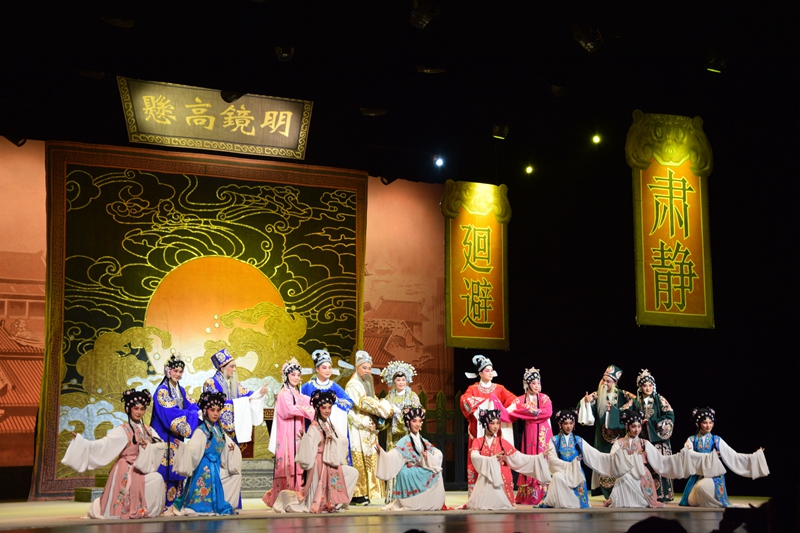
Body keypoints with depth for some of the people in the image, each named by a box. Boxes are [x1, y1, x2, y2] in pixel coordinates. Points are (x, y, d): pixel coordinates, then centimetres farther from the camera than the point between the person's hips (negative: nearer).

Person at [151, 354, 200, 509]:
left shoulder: (181, 391, 16)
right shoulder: (162, 390, -9)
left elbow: (191, 406, 7)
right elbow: (171, 413, -18)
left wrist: (199, 412, -15)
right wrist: (194, 414, -19)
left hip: (177, 437, 7)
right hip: (165, 437, -7)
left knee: (177, 469, 8)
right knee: (165, 469, -9)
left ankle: (175, 503, 13)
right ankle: (163, 505, -6)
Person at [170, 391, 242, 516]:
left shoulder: (220, 430, 10)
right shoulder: (201, 431, -12)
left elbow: (226, 445, 23)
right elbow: (192, 449, -23)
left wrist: (232, 448, 2)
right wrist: (183, 447, -41)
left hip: (218, 468, 7)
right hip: (205, 469, -7)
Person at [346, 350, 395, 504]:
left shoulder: (368, 385, 21)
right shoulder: (353, 385, -5)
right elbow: (363, 403, -16)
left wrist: (376, 421, -1)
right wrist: (387, 408, -16)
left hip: (368, 429, 8)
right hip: (358, 429, -8)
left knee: (369, 460, 5)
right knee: (359, 458, -9)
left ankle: (365, 492, 8)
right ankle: (357, 494, -7)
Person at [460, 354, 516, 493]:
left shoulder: (499, 389, 12)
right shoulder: (473, 389, 6)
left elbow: (514, 401, 1)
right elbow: (464, 401, -13)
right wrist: (484, 402, -21)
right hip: (479, 429, -2)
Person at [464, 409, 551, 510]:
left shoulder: (502, 442, 4)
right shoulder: (478, 442, 3)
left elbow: (518, 457, -1)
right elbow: (475, 457, -16)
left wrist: (539, 457, -11)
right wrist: (492, 459, -30)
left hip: (501, 479, 0)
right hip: (485, 479, 0)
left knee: (498, 504, -12)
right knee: (481, 504, -7)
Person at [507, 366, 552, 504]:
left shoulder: (544, 398, 7)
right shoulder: (520, 400, 9)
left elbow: (548, 412, -11)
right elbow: (511, 413, -3)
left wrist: (528, 410, -12)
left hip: (543, 434, -1)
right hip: (529, 433, 1)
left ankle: (542, 495, -2)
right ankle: (527, 497, 4)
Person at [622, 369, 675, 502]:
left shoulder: (660, 400, 6)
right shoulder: (634, 401, 10)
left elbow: (669, 416, -4)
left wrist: (650, 422, -9)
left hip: (658, 438, -1)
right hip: (642, 439, 2)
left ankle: (661, 494, -4)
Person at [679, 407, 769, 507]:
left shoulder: (716, 440, 2)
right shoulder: (692, 440, 4)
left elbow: (733, 456, 1)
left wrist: (754, 456, -6)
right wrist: (686, 452, -32)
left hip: (714, 476, -2)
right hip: (698, 476, 2)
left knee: (701, 487, -33)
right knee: (692, 502, -13)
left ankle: (713, 502, -4)